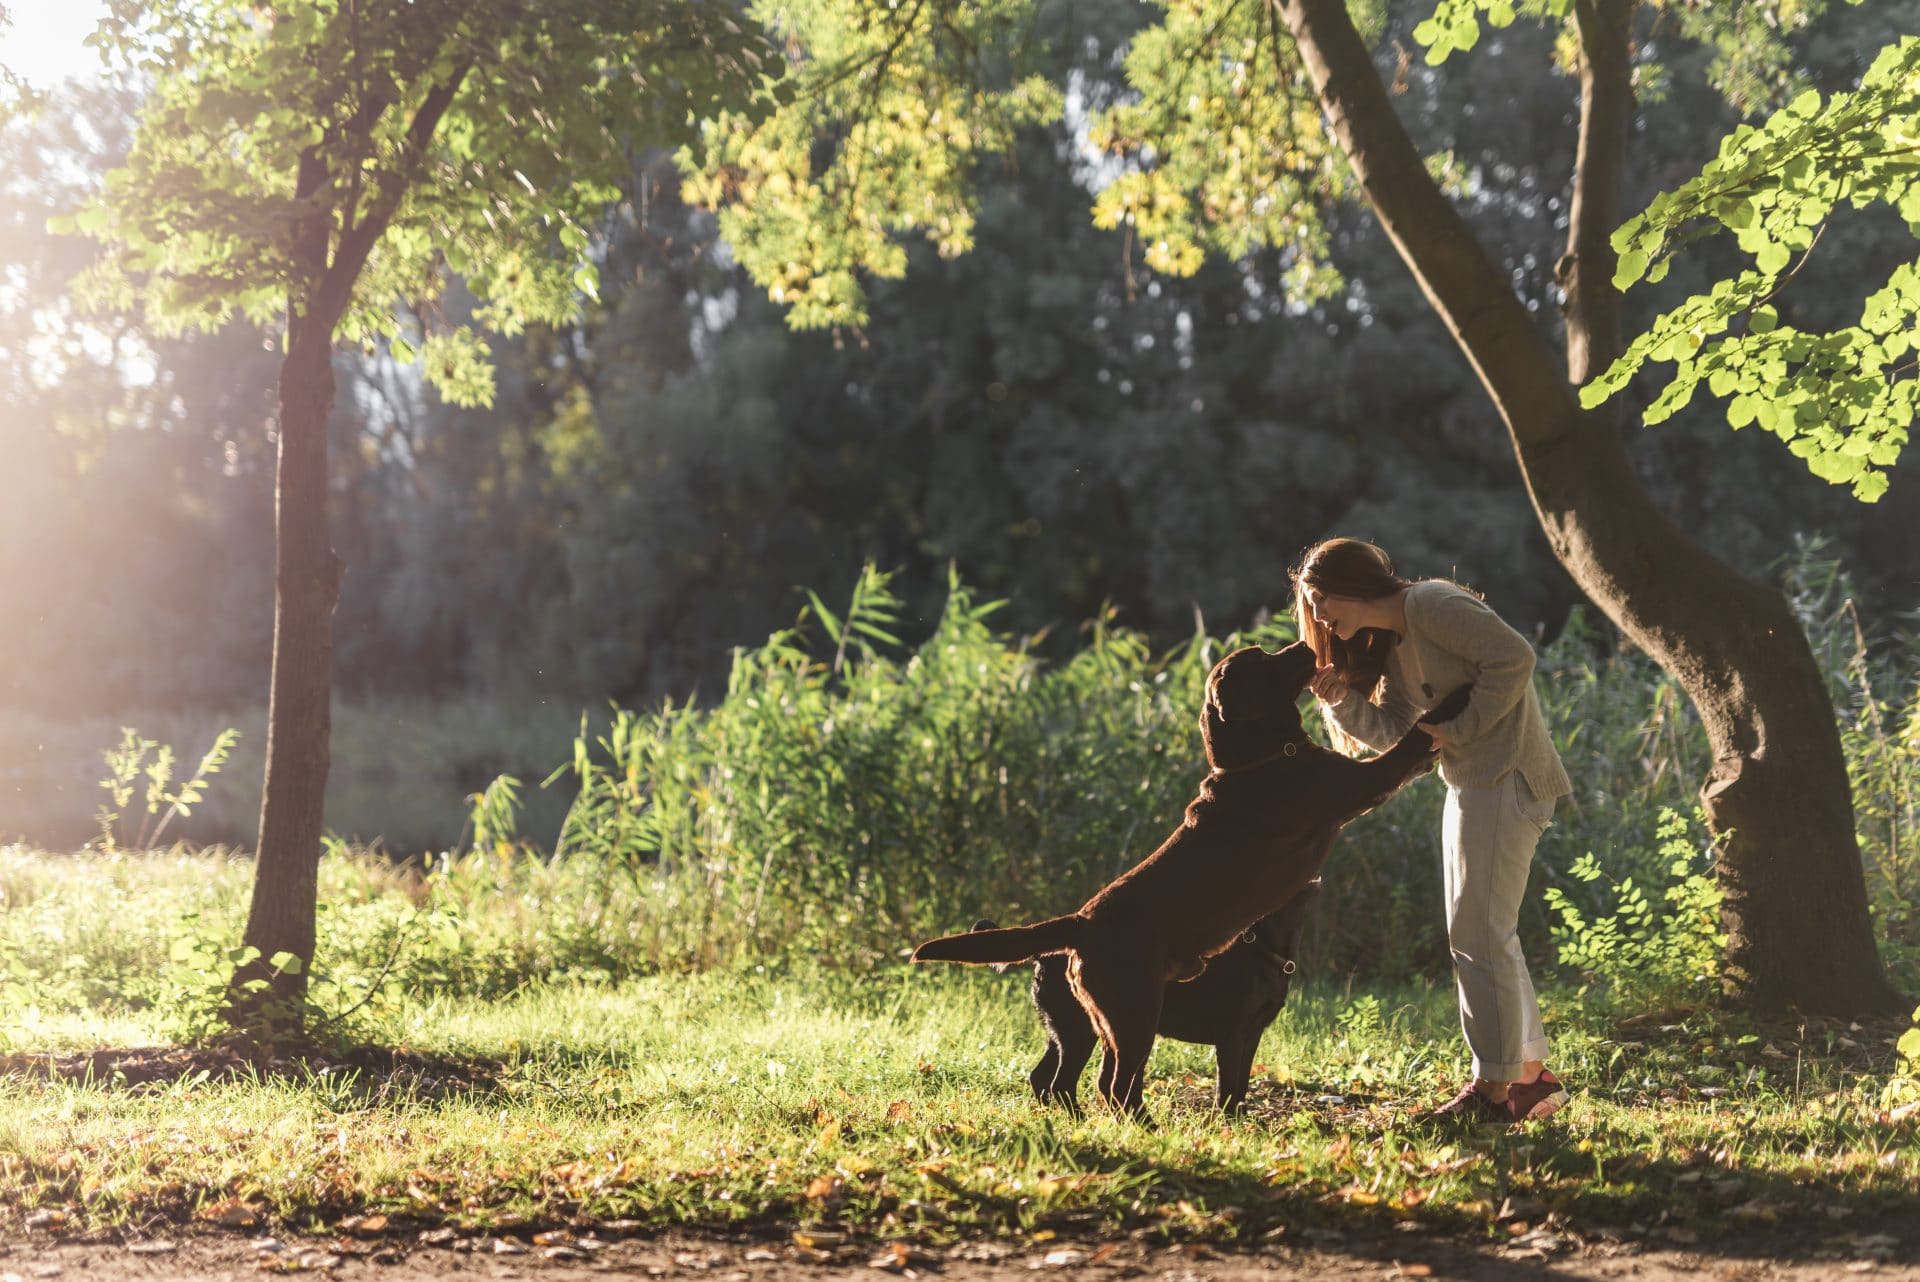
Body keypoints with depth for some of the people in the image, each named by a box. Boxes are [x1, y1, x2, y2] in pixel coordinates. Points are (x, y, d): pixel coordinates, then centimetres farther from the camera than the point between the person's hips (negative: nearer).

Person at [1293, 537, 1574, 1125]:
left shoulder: (1430, 604, -14)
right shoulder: (1388, 645, 15)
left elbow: (1513, 657, -21)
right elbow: (1397, 731, 8)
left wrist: (1461, 730, -18)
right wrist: (1343, 700, -6)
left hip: (1506, 778, -10)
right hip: (1471, 784, 10)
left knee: (1479, 932, -8)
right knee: (1488, 933, 14)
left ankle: (1495, 1088, -2)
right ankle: (1531, 1076, 21)